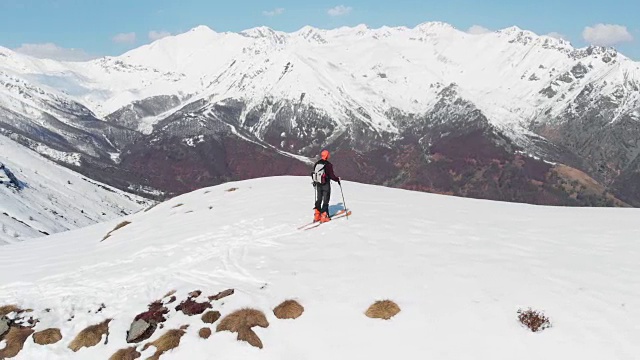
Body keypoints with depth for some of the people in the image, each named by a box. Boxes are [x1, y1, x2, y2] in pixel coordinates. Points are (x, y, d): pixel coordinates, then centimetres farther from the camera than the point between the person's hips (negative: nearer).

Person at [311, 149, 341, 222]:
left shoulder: (316, 164, 1)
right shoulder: (328, 165, -17)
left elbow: (313, 174, 9)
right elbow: (332, 175, -17)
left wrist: (315, 181, 27)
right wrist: (337, 179, 1)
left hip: (318, 185, 5)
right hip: (326, 185, -5)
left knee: (318, 200, 17)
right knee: (325, 200, 4)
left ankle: (317, 215, 16)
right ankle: (323, 216, 2)